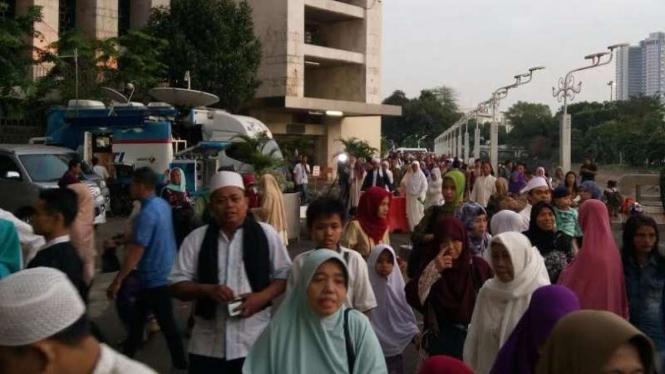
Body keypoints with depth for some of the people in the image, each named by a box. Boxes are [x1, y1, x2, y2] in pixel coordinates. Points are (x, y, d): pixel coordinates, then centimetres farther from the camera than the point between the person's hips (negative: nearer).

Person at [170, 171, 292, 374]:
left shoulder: (266, 234, 0)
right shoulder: (196, 239, 1)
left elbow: (284, 275, 4)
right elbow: (177, 284, 1)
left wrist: (262, 297, -14)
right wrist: (207, 290, -17)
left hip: (254, 344, -1)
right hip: (207, 346, 1)